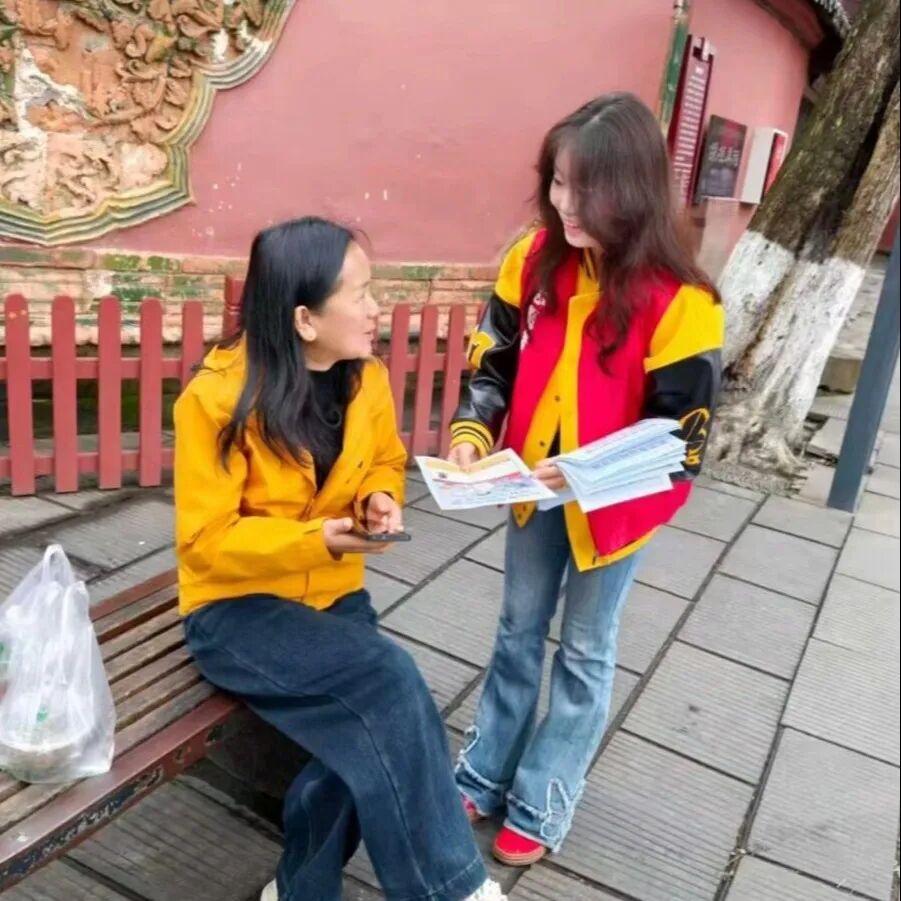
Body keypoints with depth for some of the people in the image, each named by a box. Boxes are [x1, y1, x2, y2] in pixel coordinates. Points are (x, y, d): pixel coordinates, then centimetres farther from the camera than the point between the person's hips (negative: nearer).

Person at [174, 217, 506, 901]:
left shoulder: (367, 379, -4)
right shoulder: (217, 399, -20)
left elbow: (386, 463, 14)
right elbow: (206, 543, -17)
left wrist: (380, 499, -9)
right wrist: (315, 540, -31)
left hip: (333, 594, 5)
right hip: (236, 610, -5)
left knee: (367, 738, -19)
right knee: (388, 680, -27)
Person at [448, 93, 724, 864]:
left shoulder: (678, 303, -23)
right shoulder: (536, 261, -8)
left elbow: (680, 436, -19)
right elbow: (495, 361, 1)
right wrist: (472, 432, -15)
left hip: (614, 506, -4)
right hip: (532, 490, 5)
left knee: (585, 656, 14)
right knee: (518, 634, 20)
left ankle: (540, 808, 33)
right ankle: (482, 778, 39)